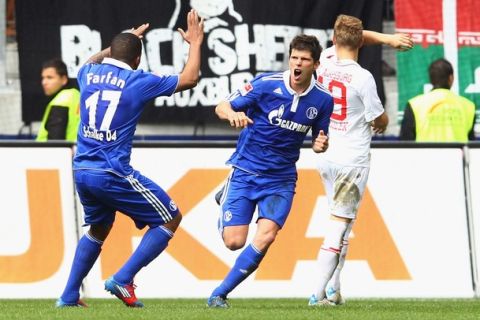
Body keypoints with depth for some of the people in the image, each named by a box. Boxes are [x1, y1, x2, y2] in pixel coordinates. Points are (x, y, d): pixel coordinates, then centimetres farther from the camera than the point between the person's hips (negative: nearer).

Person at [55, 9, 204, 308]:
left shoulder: (89, 74, 7)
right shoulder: (138, 81, -7)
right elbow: (189, 79, 4)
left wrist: (124, 42, 44)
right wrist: (196, 43, 18)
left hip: (82, 171, 6)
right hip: (113, 174, -6)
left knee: (98, 228, 29)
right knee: (171, 218, 5)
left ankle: (69, 295, 25)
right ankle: (122, 280, -4)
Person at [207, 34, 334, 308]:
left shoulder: (323, 99, -3)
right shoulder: (266, 84, -12)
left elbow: (320, 137, 12)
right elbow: (222, 107, -6)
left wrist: (321, 145, -13)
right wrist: (232, 114, -30)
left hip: (281, 179, 2)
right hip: (246, 171, -2)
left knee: (266, 237, -20)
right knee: (234, 241, -7)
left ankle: (220, 294, -2)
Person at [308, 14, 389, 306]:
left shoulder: (326, 61, -2)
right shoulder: (362, 78, -18)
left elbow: (343, 39, 18)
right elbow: (381, 121, -9)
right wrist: (381, 125, 15)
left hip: (327, 156, 6)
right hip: (353, 159, -6)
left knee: (340, 222, 19)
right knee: (339, 224, -5)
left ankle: (333, 287, 16)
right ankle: (320, 292, -9)